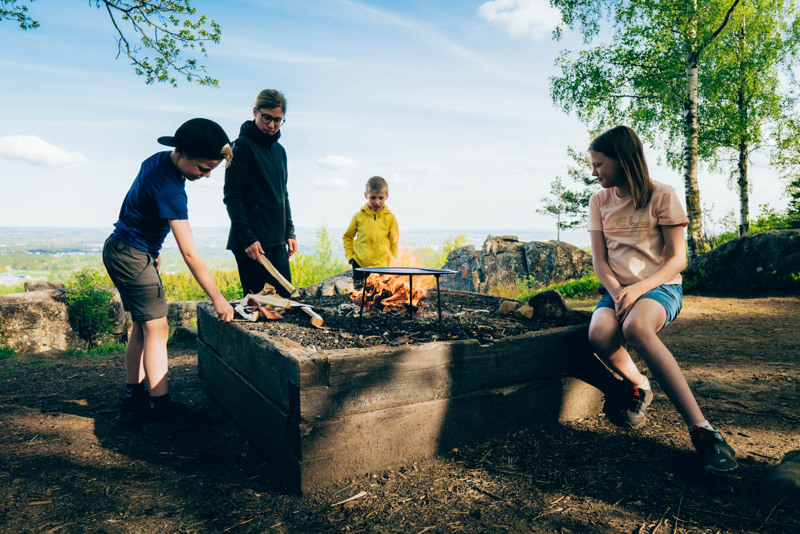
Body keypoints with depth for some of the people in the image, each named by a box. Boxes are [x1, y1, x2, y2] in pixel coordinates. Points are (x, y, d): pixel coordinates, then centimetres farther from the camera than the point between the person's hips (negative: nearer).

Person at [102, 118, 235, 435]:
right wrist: (218, 299, -26)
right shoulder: (169, 188, -26)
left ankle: (133, 402, 20)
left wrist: (152, 250, 21)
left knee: (142, 326, 12)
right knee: (157, 328, -7)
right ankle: (161, 411, -2)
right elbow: (190, 254, -28)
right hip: (133, 256, -10)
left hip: (119, 251, 10)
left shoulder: (158, 160, 3)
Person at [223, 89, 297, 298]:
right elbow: (232, 196, -12)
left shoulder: (279, 150, 16)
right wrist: (247, 237, -18)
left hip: (277, 241, 7)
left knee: (285, 297, 7)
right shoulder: (242, 146, -6)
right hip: (252, 242, -7)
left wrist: (289, 231, 15)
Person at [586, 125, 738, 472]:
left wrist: (639, 289, -22)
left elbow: (677, 259, -6)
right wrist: (617, 292, -15)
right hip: (617, 287, 4)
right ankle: (638, 386, 2)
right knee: (599, 335, -32)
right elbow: (599, 259, 4)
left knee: (635, 327, -39)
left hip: (660, 286, -3)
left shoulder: (661, 196, -3)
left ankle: (700, 427, -32)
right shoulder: (599, 201, 10)